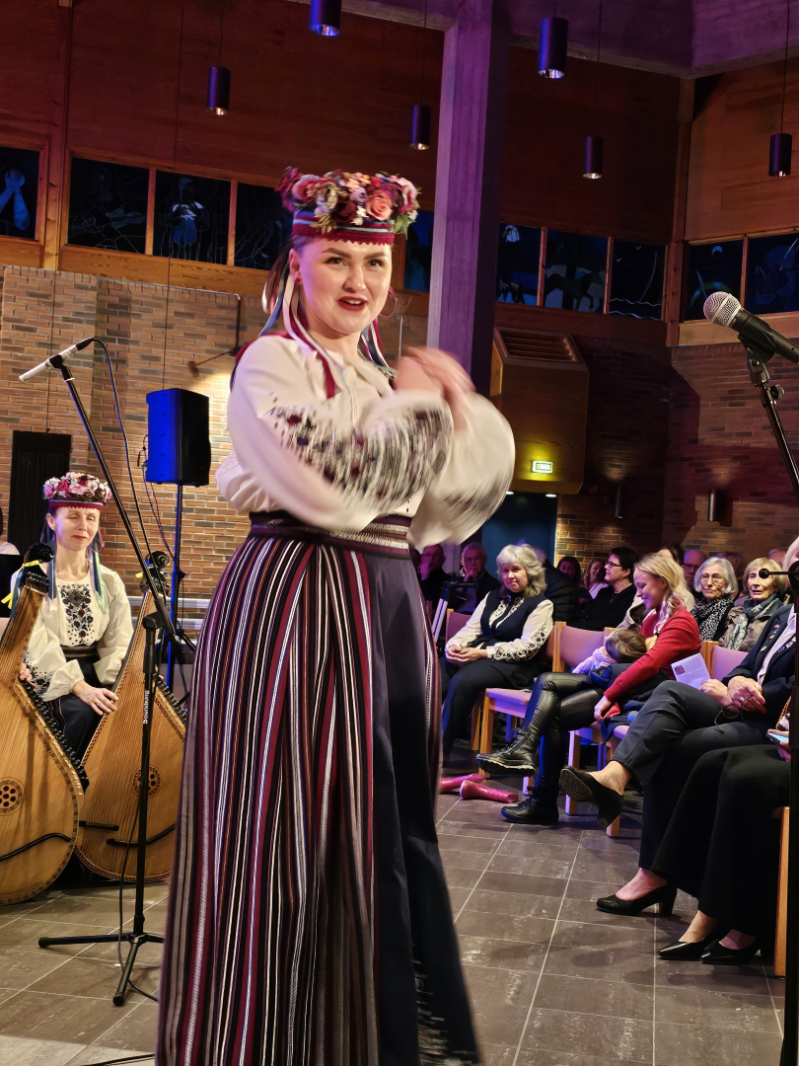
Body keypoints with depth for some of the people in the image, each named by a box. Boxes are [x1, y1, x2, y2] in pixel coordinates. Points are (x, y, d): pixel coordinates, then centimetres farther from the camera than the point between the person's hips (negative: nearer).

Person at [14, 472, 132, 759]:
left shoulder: (110, 582, 11)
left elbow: (120, 644, 3)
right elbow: (38, 647, -13)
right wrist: (79, 687, -27)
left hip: (96, 680, 4)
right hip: (49, 685, -3)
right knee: (84, 711, -33)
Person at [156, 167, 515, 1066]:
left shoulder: (384, 378, 19)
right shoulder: (271, 363, -3)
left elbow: (457, 499, 15)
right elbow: (324, 480, -19)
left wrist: (455, 400, 2)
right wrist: (410, 398, -7)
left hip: (389, 604, 7)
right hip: (299, 603, -7)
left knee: (391, 823, 10)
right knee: (300, 825, -3)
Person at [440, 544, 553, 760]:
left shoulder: (540, 604, 0)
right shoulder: (493, 597, 21)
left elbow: (526, 647, -10)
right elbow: (471, 629, 16)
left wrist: (483, 653, -17)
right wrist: (453, 646, -7)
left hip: (512, 666, -6)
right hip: (477, 655, 6)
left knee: (463, 680, -34)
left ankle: (441, 748, -29)